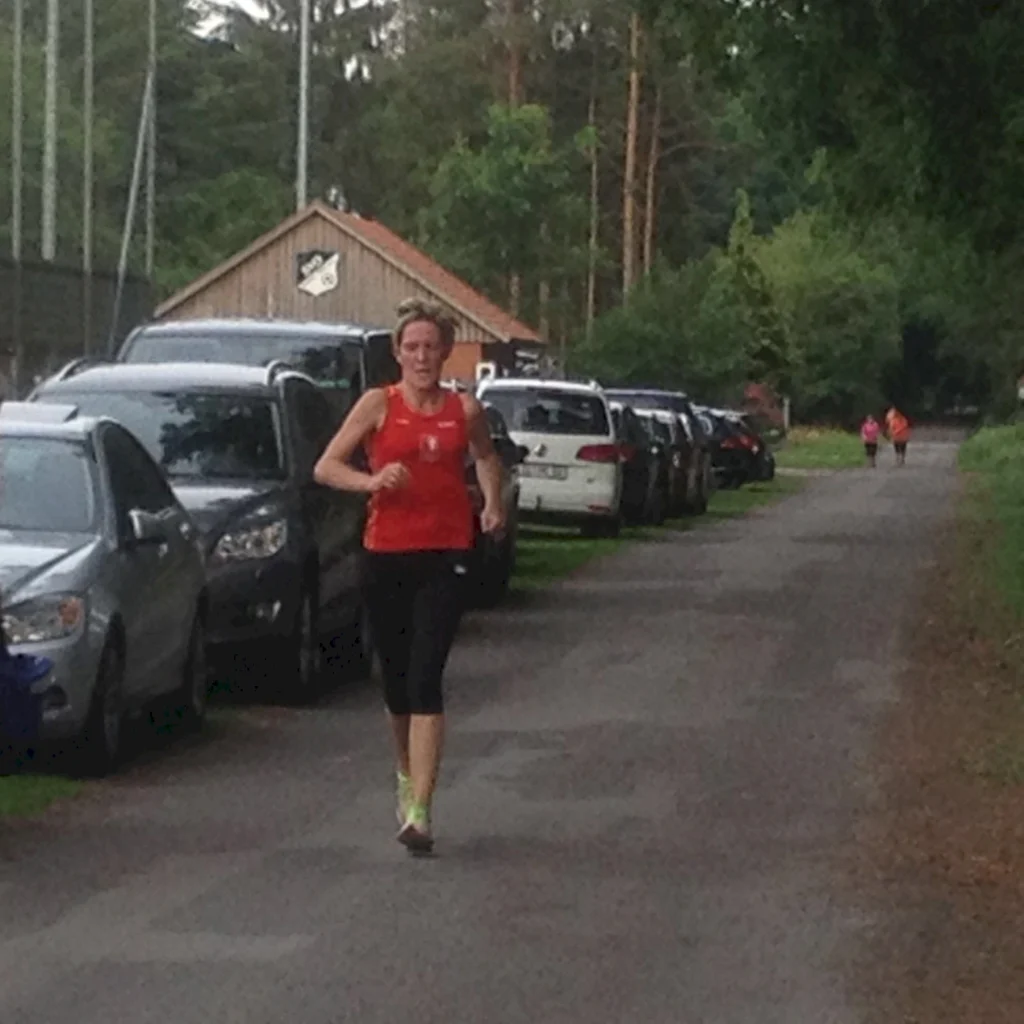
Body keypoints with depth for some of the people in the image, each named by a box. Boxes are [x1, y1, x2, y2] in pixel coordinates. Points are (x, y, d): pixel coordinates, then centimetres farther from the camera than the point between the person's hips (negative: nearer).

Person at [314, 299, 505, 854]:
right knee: (396, 677, 11)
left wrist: (493, 504, 10)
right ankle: (407, 776, 38)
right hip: (386, 553, 1)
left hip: (445, 555, -1)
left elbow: (487, 458, 27)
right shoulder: (379, 405, 1)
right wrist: (371, 481, -21)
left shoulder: (465, 410, 6)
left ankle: (419, 811, -16)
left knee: (426, 678, -12)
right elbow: (326, 466, -3)